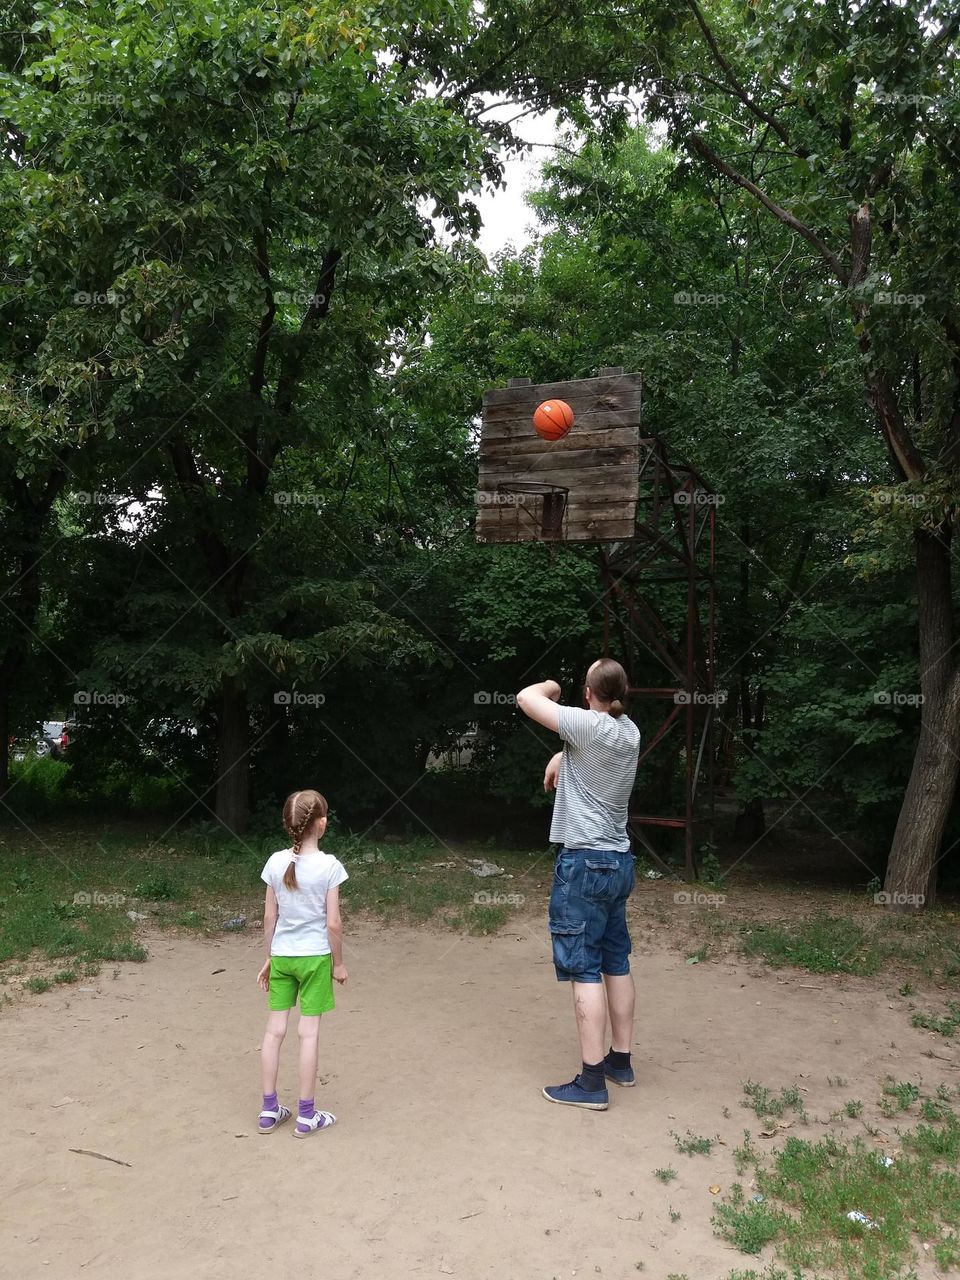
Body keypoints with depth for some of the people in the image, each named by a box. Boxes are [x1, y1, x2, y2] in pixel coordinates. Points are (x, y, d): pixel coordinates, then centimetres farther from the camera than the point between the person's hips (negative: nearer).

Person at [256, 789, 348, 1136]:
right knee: (309, 1033, 4)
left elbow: (270, 917, 2)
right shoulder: (329, 866, -16)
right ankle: (306, 1115, 14)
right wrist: (338, 963, 0)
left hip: (281, 956, 4)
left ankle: (269, 1110, 21)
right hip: (315, 957, -4)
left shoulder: (275, 862, -5)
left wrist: (268, 959, 13)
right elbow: (333, 923, -13)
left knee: (274, 1029, 11)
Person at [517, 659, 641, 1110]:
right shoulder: (629, 731, 5)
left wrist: (550, 687, 4)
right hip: (619, 861, 8)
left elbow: (525, 698, -15)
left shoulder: (590, 725, -19)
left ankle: (591, 1081, 2)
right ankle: (620, 1060, 28)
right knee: (616, 963, 16)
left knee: (584, 971, -3)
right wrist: (562, 755, 13)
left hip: (584, 863, -8)